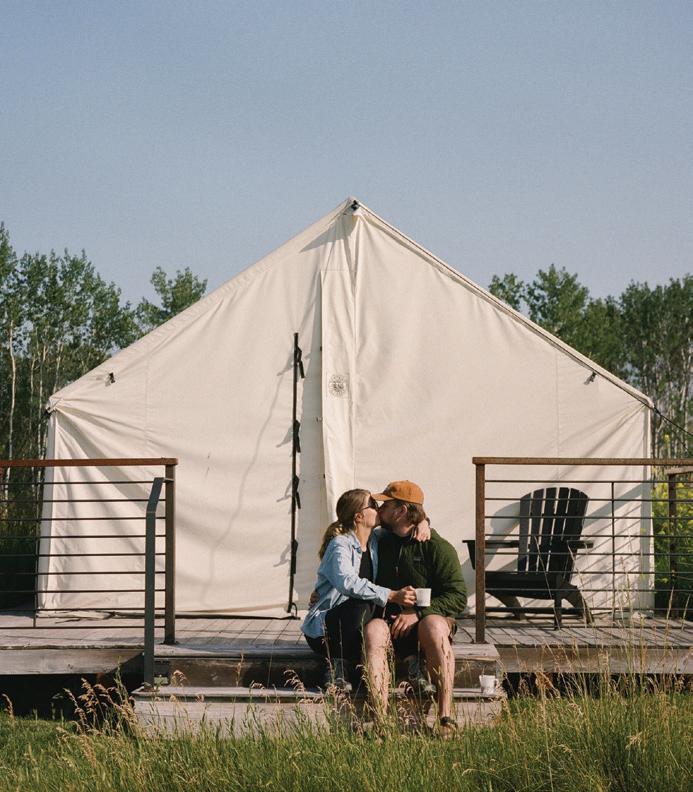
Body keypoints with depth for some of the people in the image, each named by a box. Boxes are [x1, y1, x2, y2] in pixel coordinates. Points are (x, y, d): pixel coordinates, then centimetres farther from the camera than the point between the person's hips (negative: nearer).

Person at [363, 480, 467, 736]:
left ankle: (445, 716, -39)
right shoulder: (379, 544, 15)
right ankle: (379, 719, -45)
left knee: (434, 626, -38)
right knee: (373, 631, -33)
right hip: (388, 618, 3)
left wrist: (417, 614, -16)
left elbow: (458, 596, -6)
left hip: (429, 614, -2)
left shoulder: (437, 547, 1)